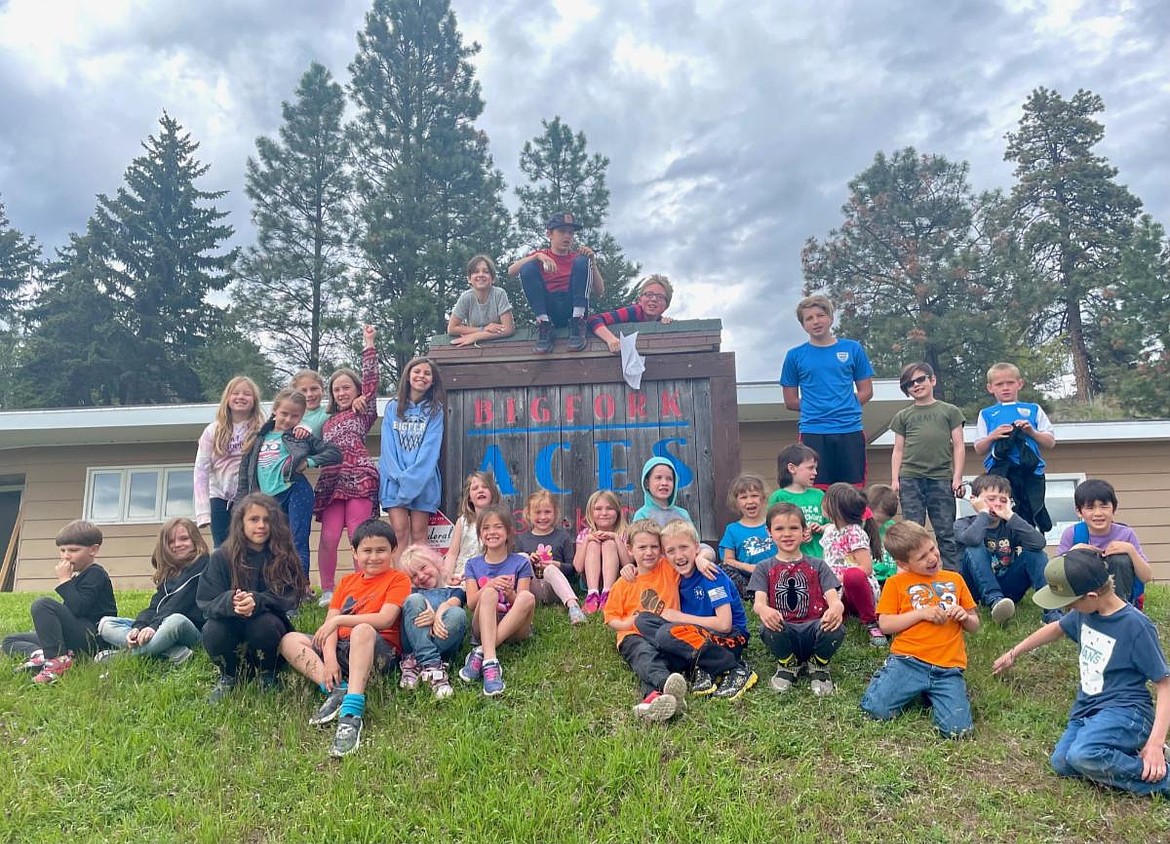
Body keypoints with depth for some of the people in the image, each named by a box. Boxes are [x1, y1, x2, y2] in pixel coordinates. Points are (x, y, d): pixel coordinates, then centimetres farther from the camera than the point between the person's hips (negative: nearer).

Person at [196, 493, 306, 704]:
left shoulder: (283, 557, -5)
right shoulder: (221, 557, -4)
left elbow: (289, 599, -14)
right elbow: (205, 602, -11)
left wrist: (256, 601, -35)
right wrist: (230, 601, -35)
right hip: (232, 632, 1)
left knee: (266, 623, -32)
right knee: (212, 630, -29)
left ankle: (268, 678, -2)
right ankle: (228, 677, 2)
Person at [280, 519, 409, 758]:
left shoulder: (398, 579, 3)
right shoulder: (347, 582, 18)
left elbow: (385, 619, -13)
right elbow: (329, 625, 6)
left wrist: (339, 620, -16)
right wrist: (329, 658, -12)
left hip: (378, 651, -6)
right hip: (342, 648, 7)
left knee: (362, 630, -37)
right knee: (289, 640, -6)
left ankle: (352, 712, -48)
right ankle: (336, 689, -26)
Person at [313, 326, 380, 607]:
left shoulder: (363, 412, 11)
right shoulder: (327, 421, 27)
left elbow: (370, 382, 1)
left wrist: (368, 346, -2)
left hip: (359, 478, -4)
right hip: (330, 480, 4)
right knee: (328, 537, -3)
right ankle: (327, 591, 7)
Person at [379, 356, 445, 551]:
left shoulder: (434, 410, 5)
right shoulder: (393, 407, 10)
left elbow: (431, 447, -5)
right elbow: (388, 444, 2)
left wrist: (412, 477, -15)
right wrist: (399, 475, -12)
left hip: (423, 479, -1)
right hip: (394, 478, 1)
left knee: (418, 533, -1)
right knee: (399, 531, -6)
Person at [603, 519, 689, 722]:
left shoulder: (669, 569, 12)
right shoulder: (623, 584, 13)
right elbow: (610, 618, 16)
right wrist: (627, 623, -5)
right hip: (635, 637, -1)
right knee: (645, 653, -36)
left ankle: (653, 697, -60)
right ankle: (666, 683, -67)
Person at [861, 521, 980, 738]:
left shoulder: (955, 579, 17)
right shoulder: (896, 583, 7)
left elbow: (974, 626, 22)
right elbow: (885, 625, -1)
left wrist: (965, 616, -2)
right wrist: (921, 613, -10)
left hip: (948, 669, 2)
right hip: (908, 661, -1)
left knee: (958, 729, -18)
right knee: (876, 709, -21)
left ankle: (930, 695, 14)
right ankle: (914, 692, 12)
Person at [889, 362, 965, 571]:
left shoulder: (949, 411, 12)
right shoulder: (903, 416, 15)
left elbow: (958, 446, 8)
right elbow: (898, 450, 13)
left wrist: (957, 477, -2)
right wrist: (895, 479, 3)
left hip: (941, 478, -1)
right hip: (910, 479, 1)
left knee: (945, 533, 3)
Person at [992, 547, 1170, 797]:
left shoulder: (1136, 626, -16)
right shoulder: (1085, 613, 5)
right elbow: (1055, 628, 26)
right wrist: (1013, 654, 34)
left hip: (1124, 710, -7)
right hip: (1087, 708, 7)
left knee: (1083, 755, -34)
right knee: (1061, 764, -17)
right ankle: (1130, 753, -1)